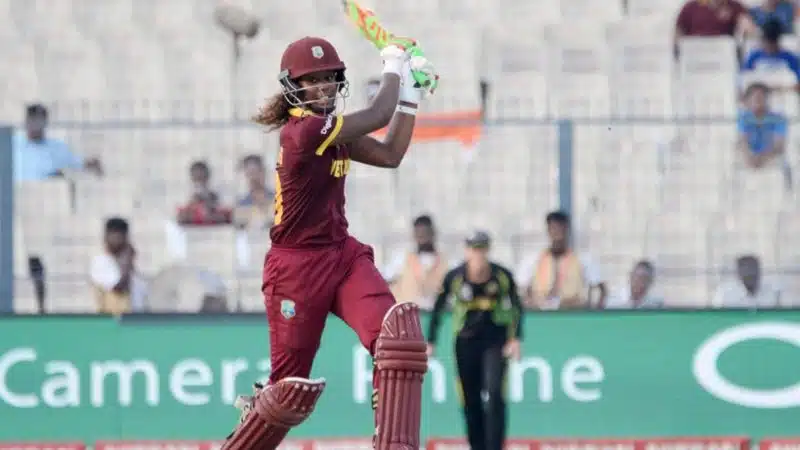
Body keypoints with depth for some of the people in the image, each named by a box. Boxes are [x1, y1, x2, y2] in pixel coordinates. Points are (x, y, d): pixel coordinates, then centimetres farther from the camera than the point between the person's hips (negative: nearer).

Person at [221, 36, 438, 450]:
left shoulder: (328, 129, 8)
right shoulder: (304, 130, -19)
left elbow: (389, 154, 11)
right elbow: (377, 115, -14)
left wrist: (411, 95, 7)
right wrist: (394, 66, 3)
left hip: (343, 256, 7)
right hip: (296, 268, -7)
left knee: (399, 331, -20)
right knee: (291, 386, 1)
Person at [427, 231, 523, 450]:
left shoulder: (502, 276, -10)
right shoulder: (455, 277, -10)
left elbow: (517, 307, 3)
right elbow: (437, 309, 2)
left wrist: (515, 339, -8)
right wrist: (430, 343, -1)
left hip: (495, 340, -1)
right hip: (466, 341, 1)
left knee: (495, 394, -17)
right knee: (470, 401, 4)